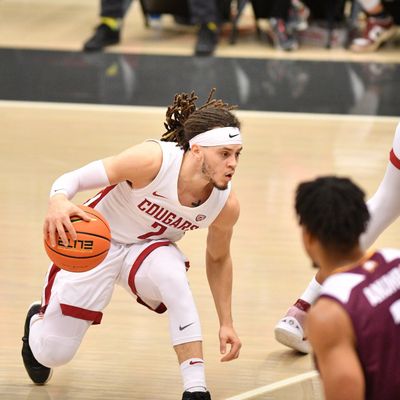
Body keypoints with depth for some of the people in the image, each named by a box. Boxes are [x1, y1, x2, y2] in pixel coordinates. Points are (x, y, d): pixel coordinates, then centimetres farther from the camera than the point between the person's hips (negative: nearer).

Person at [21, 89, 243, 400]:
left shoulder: (226, 205, -20)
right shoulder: (153, 160, -33)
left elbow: (218, 259, 2)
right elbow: (72, 179, -28)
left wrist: (226, 324, 2)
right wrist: (58, 202, -51)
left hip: (151, 249, 2)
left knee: (173, 275, -36)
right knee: (52, 355, 2)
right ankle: (38, 321, 41)